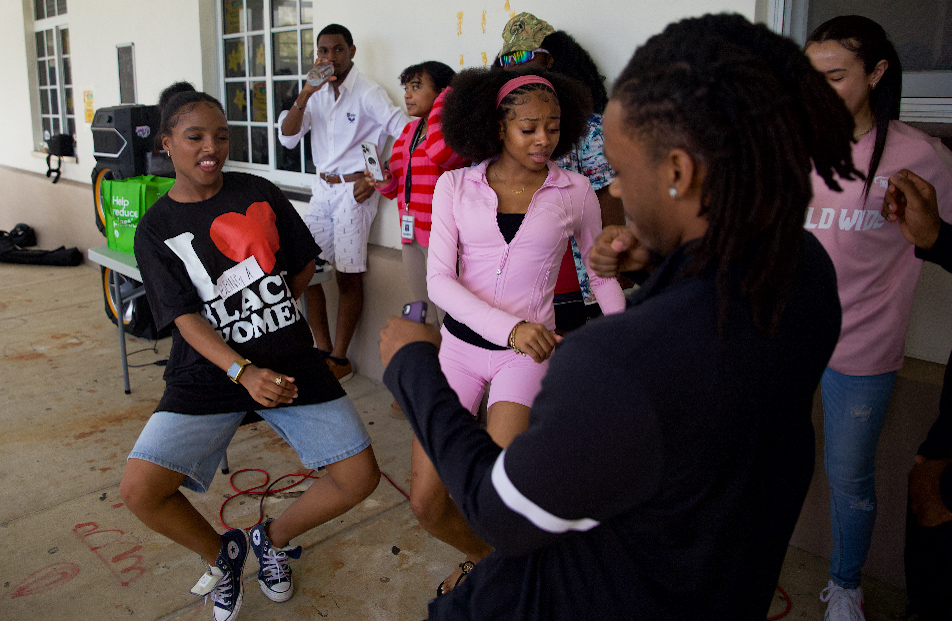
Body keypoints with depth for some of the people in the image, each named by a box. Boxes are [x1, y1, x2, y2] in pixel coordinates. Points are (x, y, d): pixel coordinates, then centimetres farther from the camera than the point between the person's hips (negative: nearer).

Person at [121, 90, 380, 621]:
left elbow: (304, 265, 15)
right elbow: (186, 319, -10)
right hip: (211, 371, -1)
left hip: (290, 359, 2)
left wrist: (266, 315, 8)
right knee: (140, 490, -18)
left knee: (361, 476, -7)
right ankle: (222, 553, 13)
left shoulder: (259, 193, 5)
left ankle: (275, 538, 22)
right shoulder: (156, 230, -1)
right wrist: (244, 373, -25)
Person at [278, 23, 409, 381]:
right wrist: (306, 92, -13)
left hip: (354, 191, -7)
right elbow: (287, 137, 0)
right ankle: (323, 351, 13)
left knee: (348, 277, -3)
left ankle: (339, 359, 5)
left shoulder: (368, 93, -6)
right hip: (322, 190, 7)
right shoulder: (317, 95, 13)